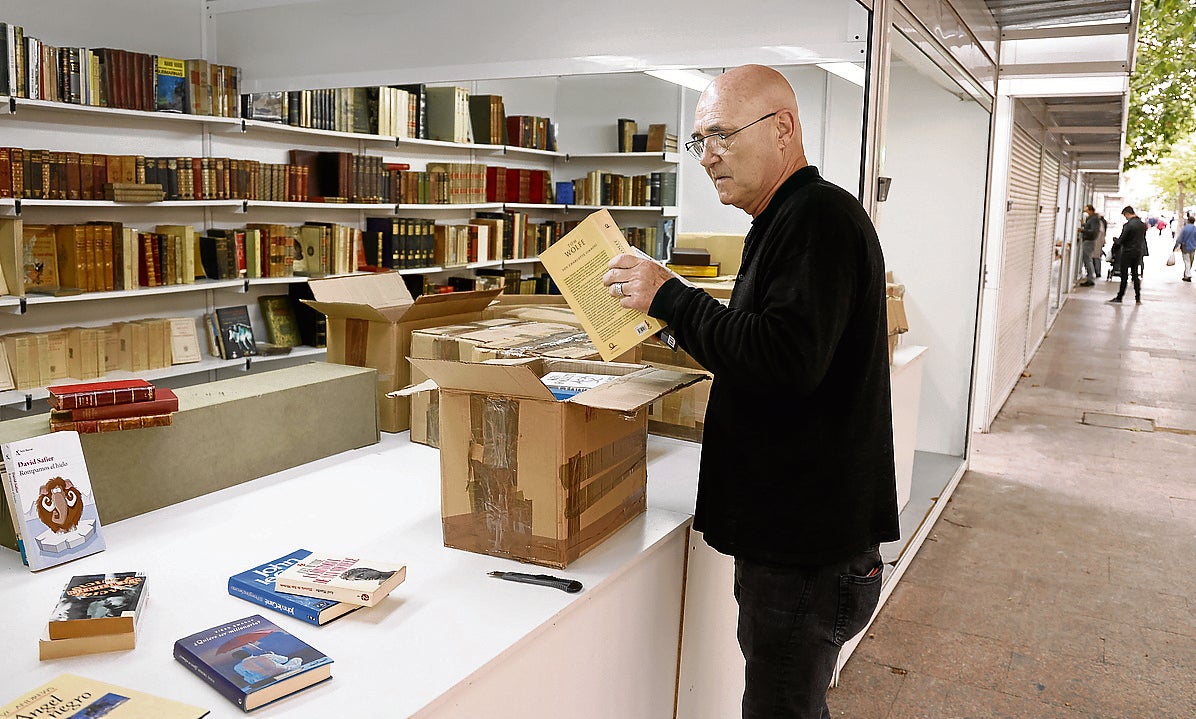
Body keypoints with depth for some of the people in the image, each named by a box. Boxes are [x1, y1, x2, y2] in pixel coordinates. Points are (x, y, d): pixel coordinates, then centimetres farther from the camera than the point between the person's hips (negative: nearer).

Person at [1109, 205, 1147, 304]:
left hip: (1127, 252, -7)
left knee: (1124, 276, -2)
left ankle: (1119, 298, 3)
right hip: (1138, 252, 7)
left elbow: (1121, 240, -15)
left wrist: (1116, 242, 5)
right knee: (1135, 274, 14)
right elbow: (1143, 239, 11)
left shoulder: (1128, 225, -19)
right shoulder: (1142, 224, 5)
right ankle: (1138, 298, 14)